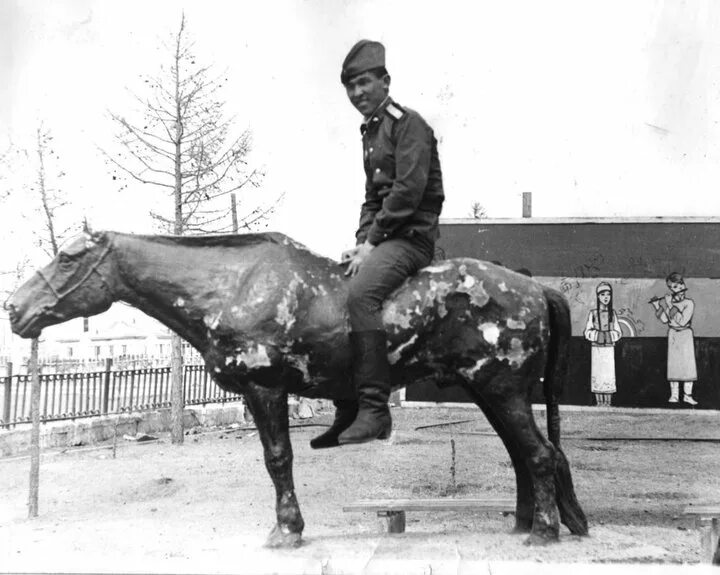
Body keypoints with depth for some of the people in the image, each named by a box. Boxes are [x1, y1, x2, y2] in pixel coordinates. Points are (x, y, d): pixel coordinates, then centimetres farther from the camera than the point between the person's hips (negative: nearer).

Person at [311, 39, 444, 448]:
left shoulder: (409, 124, -7)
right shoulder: (371, 131, 21)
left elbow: (409, 189, -18)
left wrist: (372, 242, -18)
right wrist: (362, 242, 6)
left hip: (411, 236, -10)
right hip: (381, 239, 10)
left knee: (360, 293, -32)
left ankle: (374, 410, -33)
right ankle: (348, 413, 12)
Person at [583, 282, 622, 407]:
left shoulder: (612, 313, 7)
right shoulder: (593, 313, 4)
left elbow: (618, 332, 7)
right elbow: (587, 332, 2)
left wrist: (609, 335, -10)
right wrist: (597, 335, -13)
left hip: (609, 347, 1)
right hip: (596, 348, -1)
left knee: (609, 372, -4)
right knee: (597, 373, -3)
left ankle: (608, 401, -1)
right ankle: (599, 400, 1)